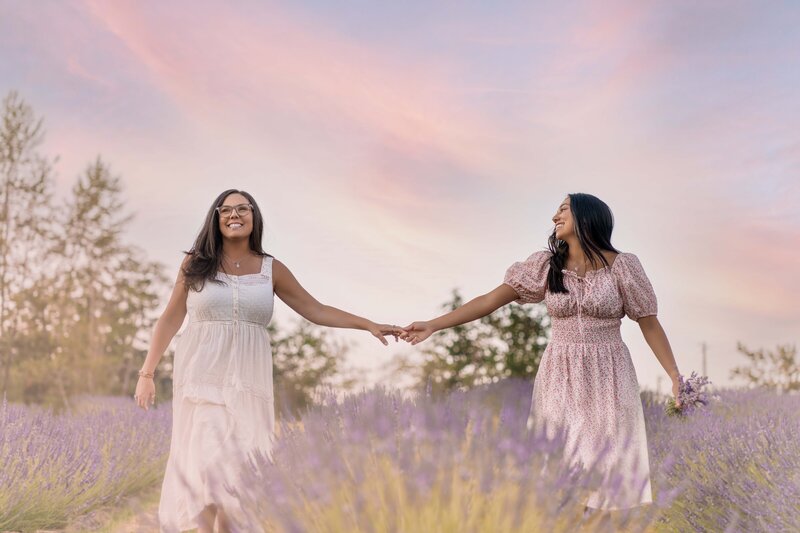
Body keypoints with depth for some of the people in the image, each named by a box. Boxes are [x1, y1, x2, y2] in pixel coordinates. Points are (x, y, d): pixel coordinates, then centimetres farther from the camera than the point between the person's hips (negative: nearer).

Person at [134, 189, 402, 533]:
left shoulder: (271, 269, 8)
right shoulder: (196, 263, 4)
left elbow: (316, 310, 9)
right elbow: (171, 319, 7)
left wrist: (369, 325, 2)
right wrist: (147, 373, 4)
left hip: (247, 379, 2)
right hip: (201, 375, -1)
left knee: (241, 465, -2)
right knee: (206, 462, -9)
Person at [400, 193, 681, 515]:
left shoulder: (621, 265, -5)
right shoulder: (545, 264, 0)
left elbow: (649, 322, 0)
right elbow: (490, 300, -1)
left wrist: (675, 376, -5)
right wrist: (432, 325, -6)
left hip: (606, 377, -2)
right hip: (560, 377, 2)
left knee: (608, 461, 0)